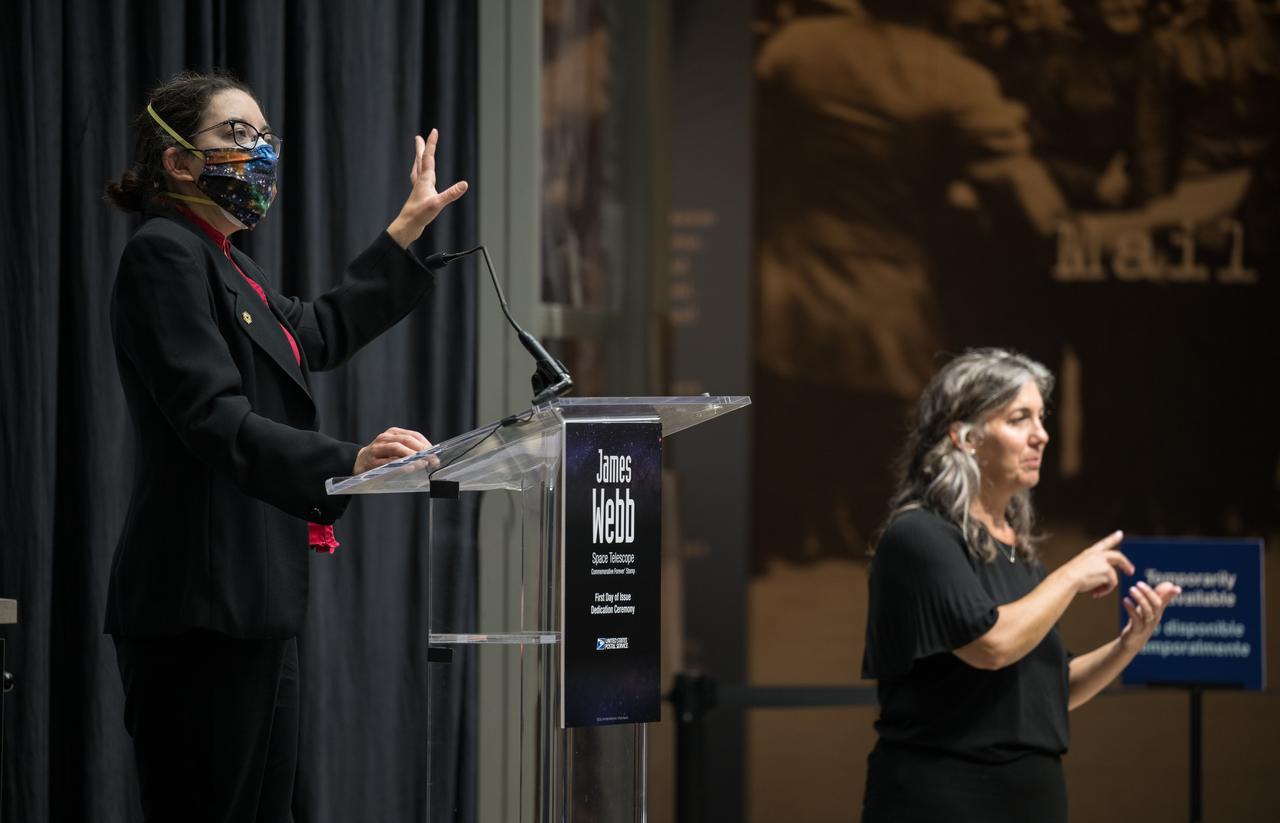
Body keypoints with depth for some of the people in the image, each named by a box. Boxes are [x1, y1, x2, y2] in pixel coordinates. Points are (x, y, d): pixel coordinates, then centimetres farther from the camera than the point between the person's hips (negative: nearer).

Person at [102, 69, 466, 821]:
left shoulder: (228, 264, 20)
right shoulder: (164, 254, -10)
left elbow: (321, 333, 40)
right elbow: (214, 420, -22)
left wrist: (409, 229, 43)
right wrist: (349, 464, -35)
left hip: (257, 606, 10)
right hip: (201, 610, -10)